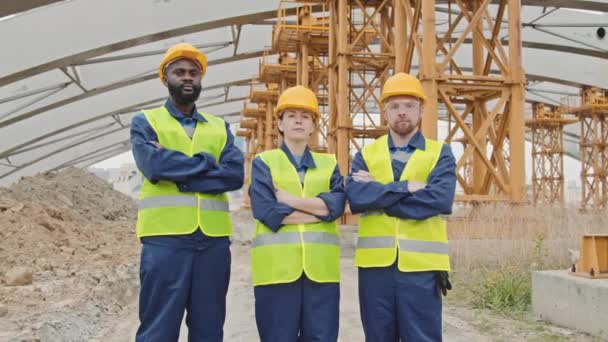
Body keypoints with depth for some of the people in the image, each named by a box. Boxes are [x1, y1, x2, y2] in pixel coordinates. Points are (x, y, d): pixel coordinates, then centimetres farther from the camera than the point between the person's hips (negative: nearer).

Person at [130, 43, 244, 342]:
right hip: (165, 239, -3)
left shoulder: (219, 127, 16)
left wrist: (179, 177, -11)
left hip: (214, 240, 4)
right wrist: (206, 162, -3)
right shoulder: (145, 122, 8)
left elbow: (235, 174, -2)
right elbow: (154, 164, -13)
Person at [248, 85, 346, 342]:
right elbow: (266, 211, -9)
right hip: (277, 267, -2)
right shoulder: (263, 162, 8)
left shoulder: (329, 164, 16)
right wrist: (319, 211, -7)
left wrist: (289, 199, -9)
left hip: (320, 267, 3)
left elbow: (336, 204, -4)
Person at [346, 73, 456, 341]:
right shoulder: (366, 155, 11)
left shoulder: (440, 154, 5)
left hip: (421, 265, -2)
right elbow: (356, 197, -8)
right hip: (375, 264, 2)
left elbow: (440, 199, -14)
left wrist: (377, 194, -10)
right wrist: (406, 187, -15)